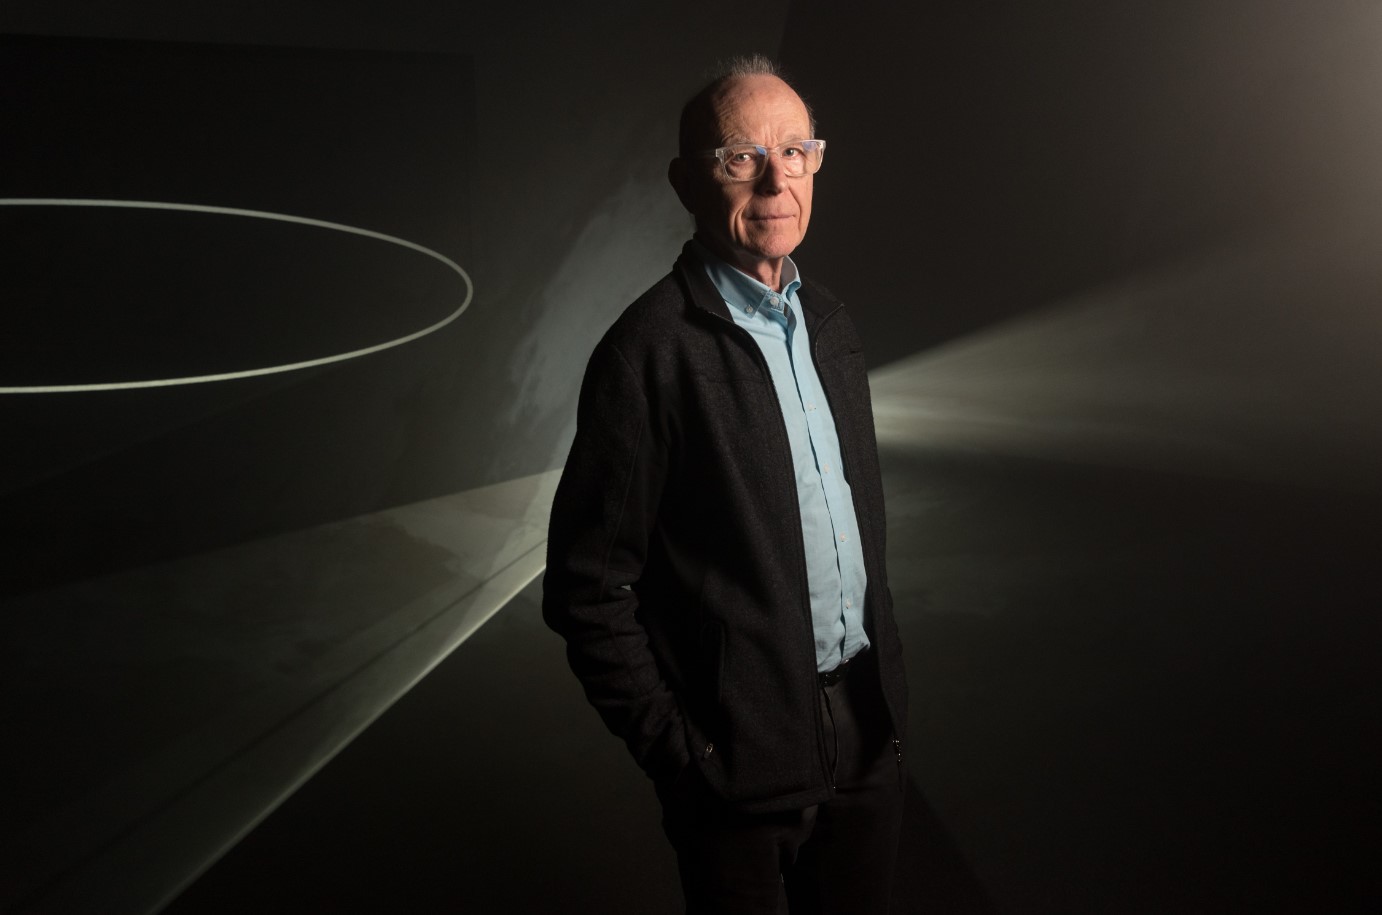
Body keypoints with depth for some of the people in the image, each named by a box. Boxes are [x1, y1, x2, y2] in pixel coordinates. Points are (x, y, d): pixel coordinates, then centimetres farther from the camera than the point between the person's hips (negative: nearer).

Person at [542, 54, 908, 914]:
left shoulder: (828, 320, 6)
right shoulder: (651, 353, -17)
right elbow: (589, 587, -15)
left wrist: (885, 670, 13)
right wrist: (673, 747, -13)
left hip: (868, 731, 7)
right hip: (743, 757, -6)